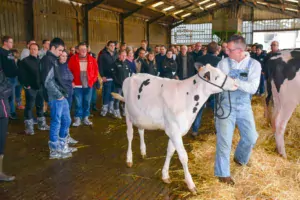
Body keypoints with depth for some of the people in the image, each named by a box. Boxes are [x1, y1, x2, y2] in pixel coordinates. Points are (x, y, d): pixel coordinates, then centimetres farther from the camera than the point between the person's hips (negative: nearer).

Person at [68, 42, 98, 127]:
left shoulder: (92, 59, 2)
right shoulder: (73, 59, -3)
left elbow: (96, 70, 6)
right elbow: (69, 71, 0)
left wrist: (93, 80, -2)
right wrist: (72, 81, -5)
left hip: (88, 85, 2)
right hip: (77, 85, -2)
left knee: (87, 102, 10)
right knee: (78, 103, 2)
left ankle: (85, 118, 22)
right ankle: (77, 119, 13)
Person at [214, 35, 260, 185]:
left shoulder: (254, 64, -5)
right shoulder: (223, 63, -6)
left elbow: (253, 88, -16)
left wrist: (234, 81, -28)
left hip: (244, 106, 2)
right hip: (226, 105, -2)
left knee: (251, 137, 13)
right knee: (224, 139, -1)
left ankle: (240, 158, 44)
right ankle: (222, 172, 15)